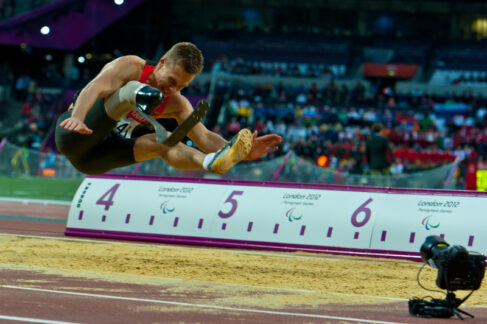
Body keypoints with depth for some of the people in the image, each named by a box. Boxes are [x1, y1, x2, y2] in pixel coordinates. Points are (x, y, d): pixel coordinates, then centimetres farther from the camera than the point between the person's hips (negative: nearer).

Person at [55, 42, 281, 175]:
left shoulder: (176, 104, 5)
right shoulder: (131, 68, -13)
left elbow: (204, 137, -5)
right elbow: (93, 88, -30)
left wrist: (245, 153, -24)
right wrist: (77, 118, -51)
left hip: (96, 159, 6)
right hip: (74, 135, -6)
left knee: (162, 142, -19)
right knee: (128, 90, -28)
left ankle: (210, 162, -45)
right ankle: (138, 98, -64)